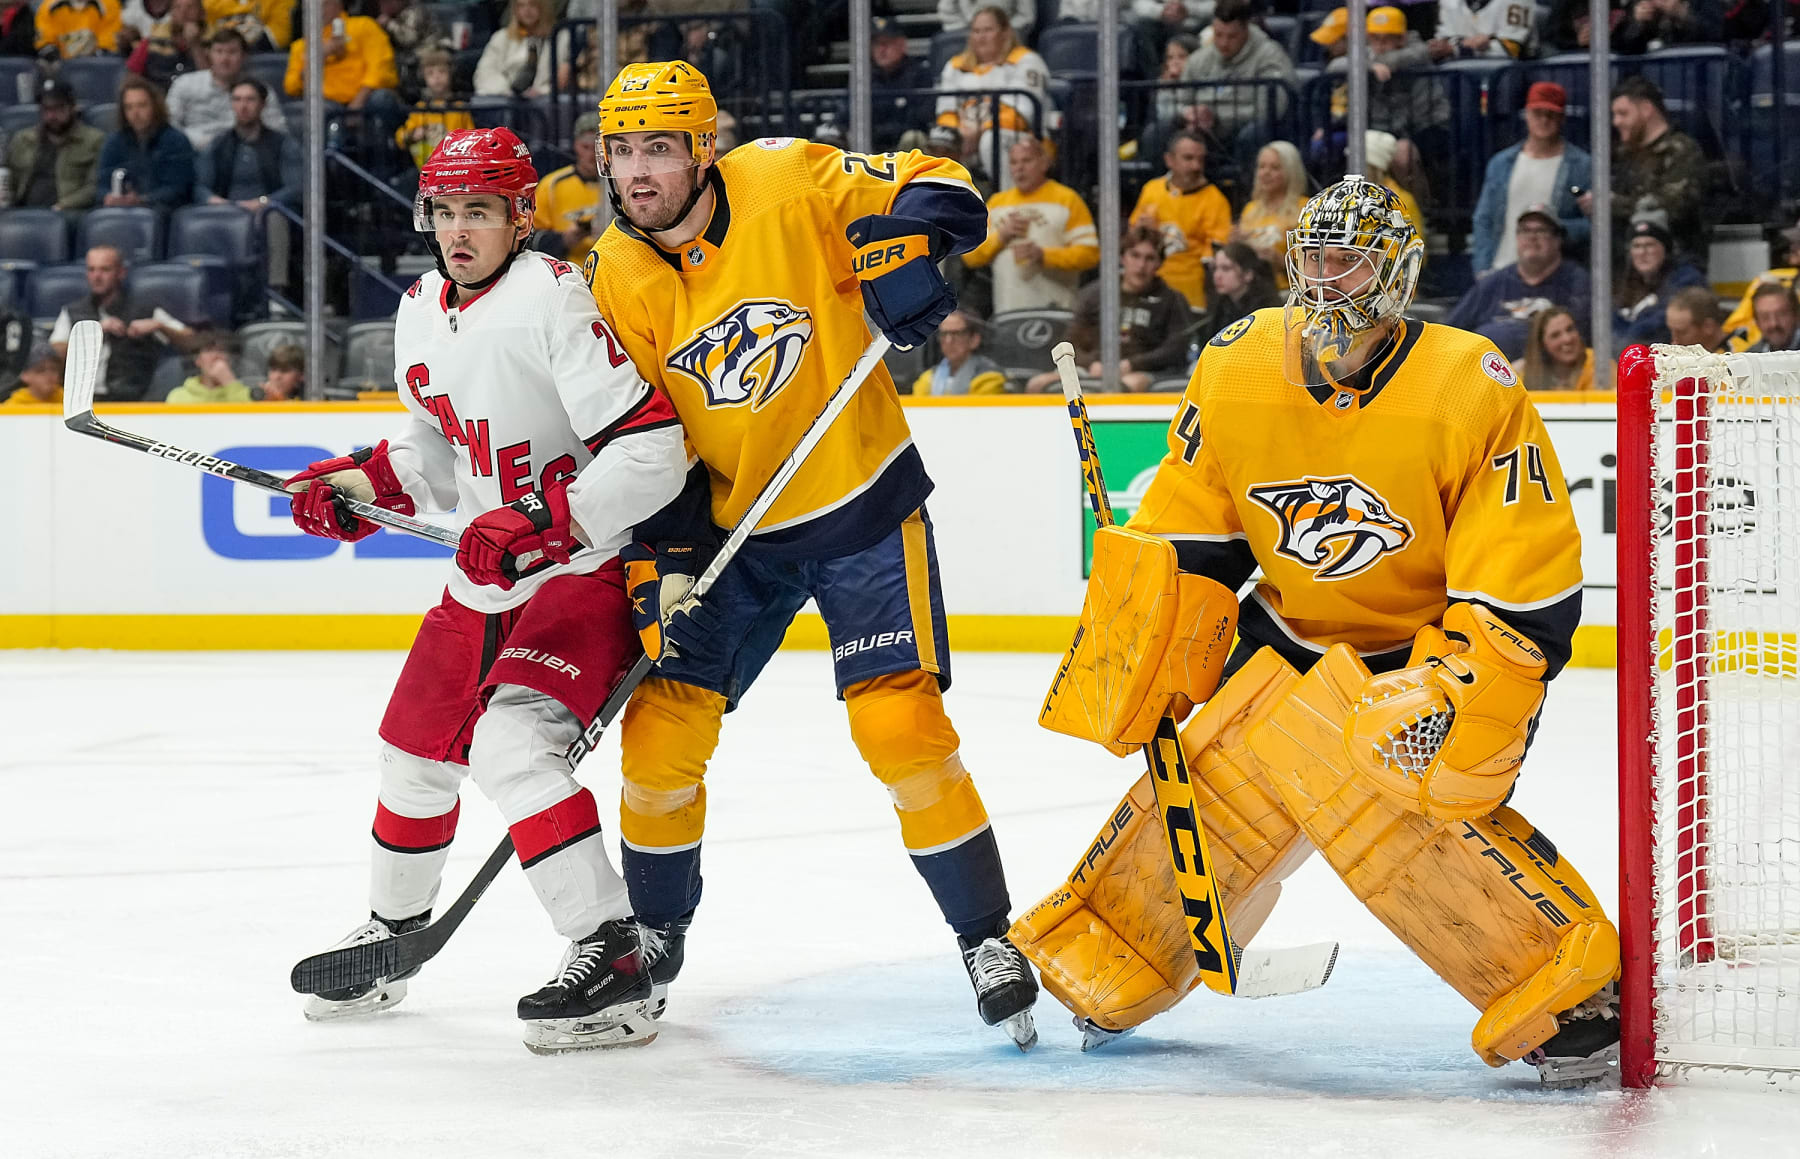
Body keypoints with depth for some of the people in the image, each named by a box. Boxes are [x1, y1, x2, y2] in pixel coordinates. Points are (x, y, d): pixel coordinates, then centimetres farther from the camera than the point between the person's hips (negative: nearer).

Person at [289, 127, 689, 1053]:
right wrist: (363, 484, 4)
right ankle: (390, 935, 41)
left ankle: (612, 959, -24)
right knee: (416, 750, 17)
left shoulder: (552, 299, -21)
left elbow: (651, 451, -26)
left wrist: (541, 523, -30)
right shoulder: (422, 314, 6)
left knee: (510, 744, -26)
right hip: (488, 573, 9)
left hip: (585, 568, -9)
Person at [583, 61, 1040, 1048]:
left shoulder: (788, 185, -16)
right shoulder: (620, 280, -4)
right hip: (732, 528, 4)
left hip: (862, 505, -4)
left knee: (900, 727, -14)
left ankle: (988, 939, 2)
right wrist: (662, 559, -7)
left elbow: (942, 189, -11)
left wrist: (903, 251, -32)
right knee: (662, 724, -1)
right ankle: (655, 931, 22)